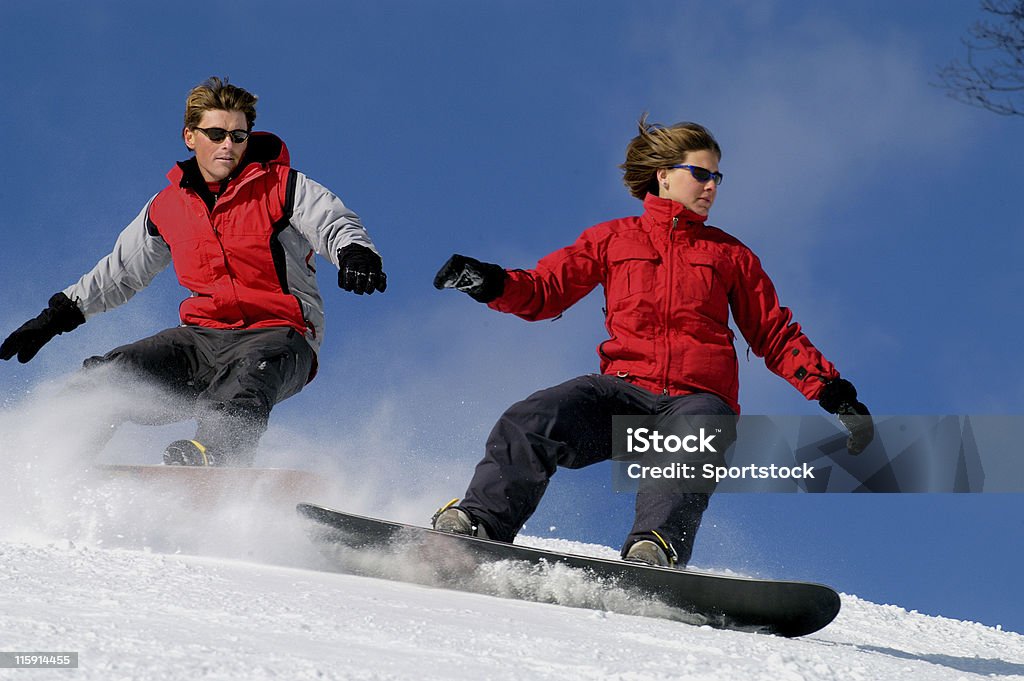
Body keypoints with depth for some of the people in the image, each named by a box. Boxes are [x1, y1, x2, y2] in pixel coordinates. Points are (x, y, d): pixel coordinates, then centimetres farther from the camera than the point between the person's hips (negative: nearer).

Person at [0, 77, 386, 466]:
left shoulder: (283, 187, 1)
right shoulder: (166, 208, 13)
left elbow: (335, 225, -14)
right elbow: (119, 272, 26)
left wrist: (355, 252, -37)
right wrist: (60, 314, 25)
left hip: (278, 336, -5)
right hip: (203, 337, 5)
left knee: (247, 379, -41)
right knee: (107, 378, -16)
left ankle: (212, 453, -67)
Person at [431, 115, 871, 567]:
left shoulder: (730, 255, 22)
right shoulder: (614, 239, 20)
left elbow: (777, 336, 23)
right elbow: (546, 292, 15)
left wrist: (832, 390, 9)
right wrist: (492, 283, -6)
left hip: (697, 397, 0)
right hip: (625, 388, 1)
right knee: (534, 420, -29)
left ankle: (655, 550, -59)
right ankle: (479, 522, -33)